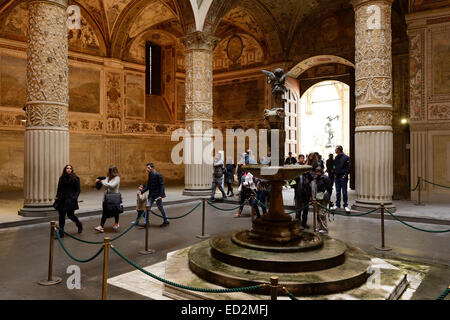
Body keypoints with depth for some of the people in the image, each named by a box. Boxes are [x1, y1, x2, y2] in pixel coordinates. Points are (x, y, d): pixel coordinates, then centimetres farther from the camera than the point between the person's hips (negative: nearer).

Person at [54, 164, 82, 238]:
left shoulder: (75, 178, -1)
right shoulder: (61, 178, 9)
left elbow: (78, 190, -1)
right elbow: (59, 189, 15)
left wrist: (74, 197, -13)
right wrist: (58, 197, 3)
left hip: (70, 200, -3)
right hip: (62, 200, 4)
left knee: (70, 215, -2)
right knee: (61, 216, 2)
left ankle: (79, 225, 27)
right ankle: (61, 233, 10)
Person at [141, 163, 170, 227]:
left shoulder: (157, 175, -15)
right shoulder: (150, 175, 8)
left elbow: (162, 185, -17)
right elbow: (148, 185, 12)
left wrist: (161, 195, -22)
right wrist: (141, 191, 1)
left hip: (157, 195, -7)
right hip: (151, 195, 7)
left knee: (160, 207, 4)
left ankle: (166, 221, 20)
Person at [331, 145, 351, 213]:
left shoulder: (346, 157, -9)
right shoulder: (336, 157, 9)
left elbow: (348, 167, -10)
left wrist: (345, 175, -14)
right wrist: (334, 173, 8)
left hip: (343, 177, -6)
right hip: (337, 177, 6)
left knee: (344, 192, -1)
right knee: (337, 192, 12)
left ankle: (346, 205, 7)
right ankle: (337, 204, 20)